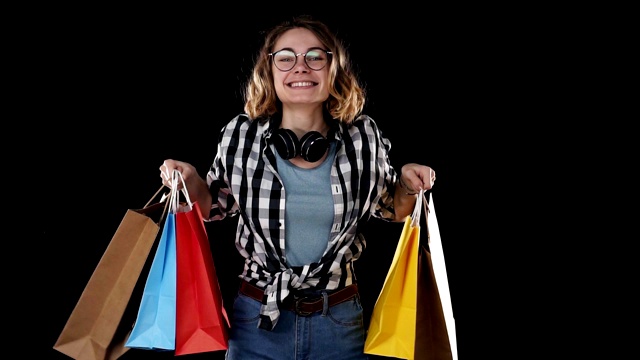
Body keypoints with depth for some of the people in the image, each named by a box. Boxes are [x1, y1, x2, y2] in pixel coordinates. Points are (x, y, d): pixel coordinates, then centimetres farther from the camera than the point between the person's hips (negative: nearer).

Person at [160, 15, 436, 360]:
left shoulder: (365, 137, -6)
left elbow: (390, 208, 11)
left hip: (341, 319, 1)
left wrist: (407, 185, -8)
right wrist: (192, 182, -8)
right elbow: (217, 204, 10)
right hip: (257, 319, -1)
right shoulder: (240, 136, -7)